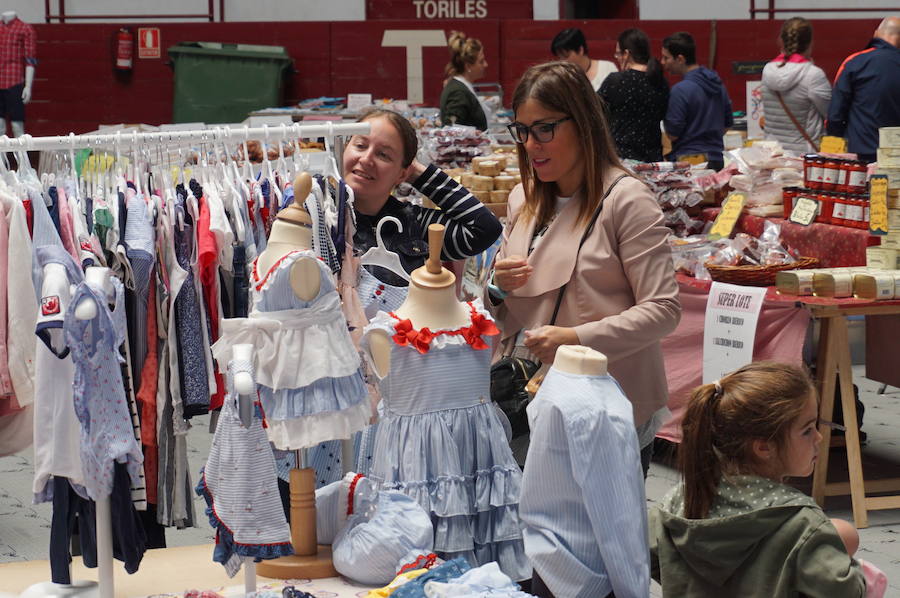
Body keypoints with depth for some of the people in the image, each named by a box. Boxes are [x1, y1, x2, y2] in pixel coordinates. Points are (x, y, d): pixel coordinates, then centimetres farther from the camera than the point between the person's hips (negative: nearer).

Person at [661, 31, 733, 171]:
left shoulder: (680, 90, -16)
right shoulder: (718, 83, 9)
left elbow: (672, 134, -13)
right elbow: (728, 124, 17)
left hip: (688, 160, -7)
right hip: (717, 159, 8)